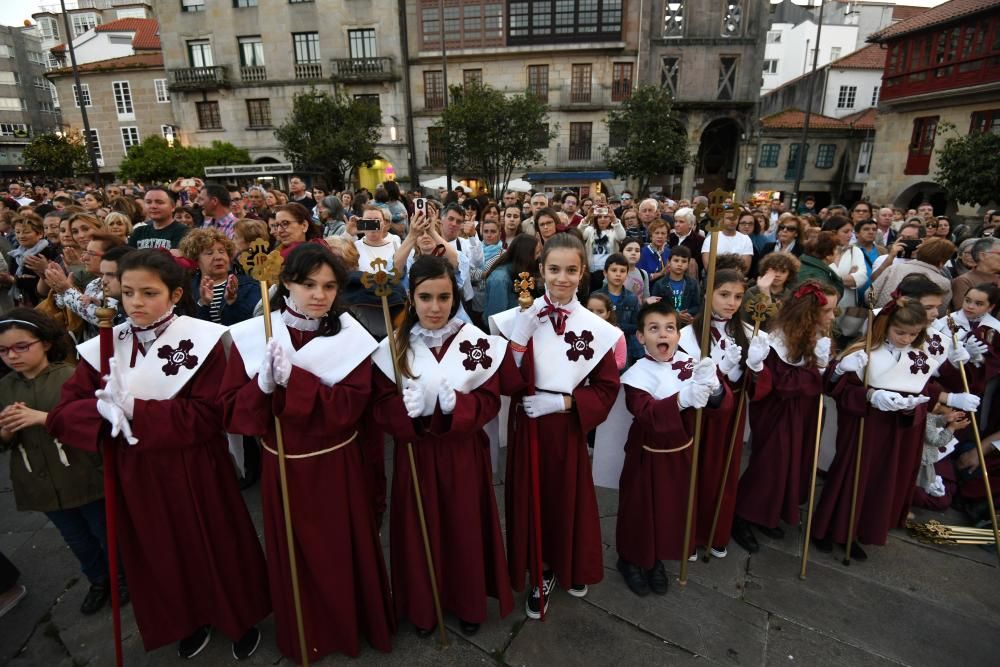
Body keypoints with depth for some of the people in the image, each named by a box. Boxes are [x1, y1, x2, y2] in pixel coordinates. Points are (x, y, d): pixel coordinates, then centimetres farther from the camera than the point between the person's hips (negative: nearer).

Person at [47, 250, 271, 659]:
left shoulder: (202, 340, -15)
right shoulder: (104, 346, -1)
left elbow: (206, 415, -19)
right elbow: (64, 413, -4)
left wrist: (135, 409, -25)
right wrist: (104, 409, -25)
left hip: (193, 469, -4)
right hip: (136, 472, 4)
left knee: (214, 547, 13)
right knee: (161, 554, 21)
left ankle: (241, 618, 40)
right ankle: (191, 620, 47)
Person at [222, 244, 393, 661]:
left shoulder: (351, 336, -12)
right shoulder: (252, 336, -9)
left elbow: (348, 408, -19)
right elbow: (231, 411, -8)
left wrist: (293, 379, -29)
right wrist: (263, 384, -27)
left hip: (336, 466, -1)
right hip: (282, 466, 1)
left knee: (342, 551, 16)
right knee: (294, 555, 19)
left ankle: (352, 624, 45)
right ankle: (302, 636, 47)